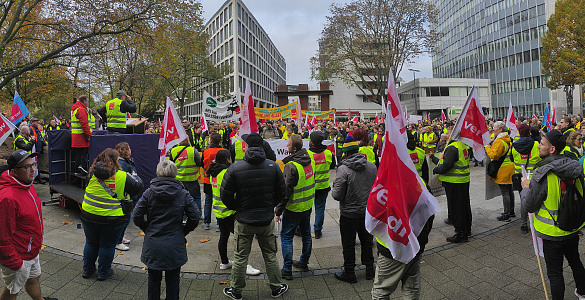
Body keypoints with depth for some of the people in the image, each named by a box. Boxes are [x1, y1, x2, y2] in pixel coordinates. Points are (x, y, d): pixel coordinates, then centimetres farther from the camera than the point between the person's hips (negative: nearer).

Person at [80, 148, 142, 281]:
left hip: (89, 215, 4)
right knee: (107, 245, 12)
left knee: (91, 243, 21)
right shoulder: (122, 176, -15)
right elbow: (138, 187, -8)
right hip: (112, 219, -4)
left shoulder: (93, 173, -3)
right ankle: (103, 272, 25)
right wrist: (136, 177, 13)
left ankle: (87, 270, 35)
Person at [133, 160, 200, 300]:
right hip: (174, 246, -1)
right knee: (172, 280, 13)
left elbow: (137, 216, -6)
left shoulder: (149, 193, -4)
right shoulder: (183, 194, -7)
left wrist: (148, 229, 8)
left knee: (154, 279, 18)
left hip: (153, 245, 1)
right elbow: (195, 218, -8)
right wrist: (183, 231, 6)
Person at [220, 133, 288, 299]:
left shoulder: (235, 168, -15)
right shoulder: (273, 166, -8)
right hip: (267, 220, 2)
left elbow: (225, 195, -9)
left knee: (240, 258, 13)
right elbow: (281, 192, 0)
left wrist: (236, 208, 8)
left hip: (244, 222, -2)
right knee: (270, 256, 17)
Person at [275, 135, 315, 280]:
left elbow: (286, 191, -22)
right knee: (306, 234, 19)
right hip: (308, 205, 8)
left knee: (286, 237, 4)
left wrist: (278, 211, -13)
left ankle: (287, 270, 9)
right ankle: (304, 263, 35)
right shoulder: (310, 160, 0)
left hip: (294, 208, -8)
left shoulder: (291, 166, -24)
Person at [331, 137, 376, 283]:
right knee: (367, 241, 21)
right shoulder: (372, 166, -3)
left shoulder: (343, 169, -21)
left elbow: (337, 195, -20)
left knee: (348, 244, 10)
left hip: (349, 213, -5)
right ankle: (369, 269, 34)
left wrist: (335, 185, -1)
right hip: (368, 211, 5)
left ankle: (349, 273, 21)